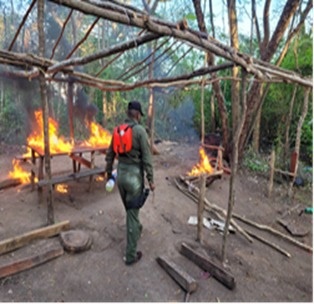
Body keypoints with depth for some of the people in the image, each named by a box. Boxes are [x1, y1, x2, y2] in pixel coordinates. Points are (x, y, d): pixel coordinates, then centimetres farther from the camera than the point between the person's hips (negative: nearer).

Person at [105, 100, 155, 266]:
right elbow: (146, 157, -14)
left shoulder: (117, 130, 6)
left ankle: (136, 229, 52)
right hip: (134, 175, -6)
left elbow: (110, 154, 12)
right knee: (132, 213, 1)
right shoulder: (140, 130, -12)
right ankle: (131, 255, 11)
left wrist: (108, 172, 23)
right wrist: (150, 179, -8)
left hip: (120, 173, 6)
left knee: (129, 209, 26)